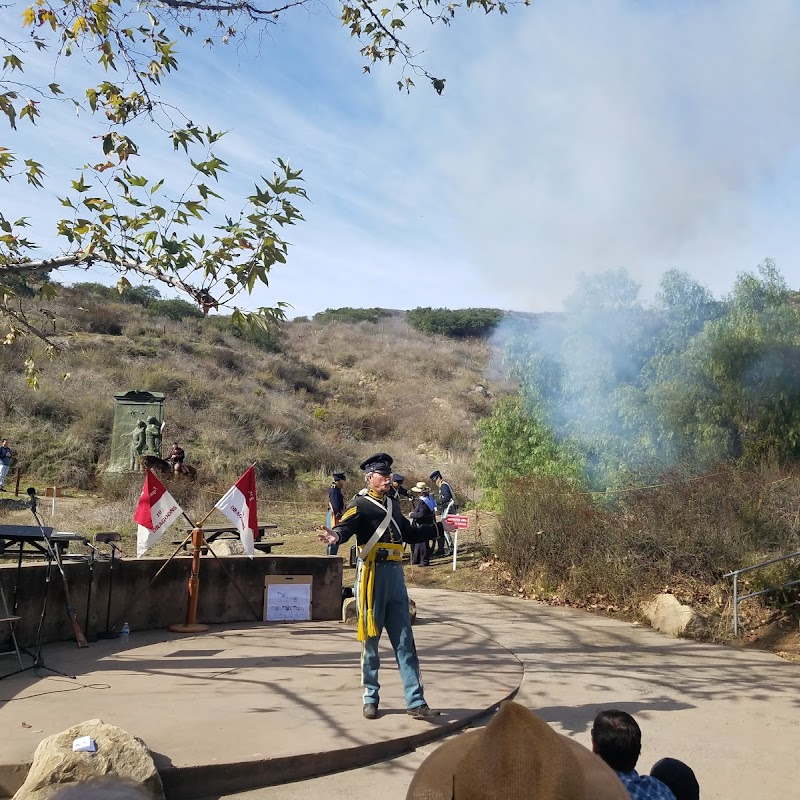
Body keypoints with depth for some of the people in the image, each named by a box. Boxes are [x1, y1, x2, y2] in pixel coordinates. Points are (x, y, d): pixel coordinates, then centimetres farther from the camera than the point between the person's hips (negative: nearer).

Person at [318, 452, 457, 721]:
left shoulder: (392, 504, 18)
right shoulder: (360, 504, -4)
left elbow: (409, 534, 29)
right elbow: (345, 527, -23)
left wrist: (439, 527, 33)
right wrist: (335, 536, -46)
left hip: (396, 575, 6)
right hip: (373, 575, -6)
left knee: (404, 641, 6)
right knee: (370, 640, 6)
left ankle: (416, 703, 9)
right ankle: (370, 699, 20)